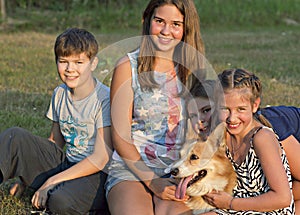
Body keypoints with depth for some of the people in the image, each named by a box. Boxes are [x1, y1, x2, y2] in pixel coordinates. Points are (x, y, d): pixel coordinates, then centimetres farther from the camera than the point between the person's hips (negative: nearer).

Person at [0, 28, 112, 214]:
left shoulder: (105, 100, -15)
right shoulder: (60, 94, 6)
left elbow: (101, 159, -18)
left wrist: (52, 181, -18)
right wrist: (29, 174, 4)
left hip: (96, 174, -6)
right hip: (65, 164, 6)